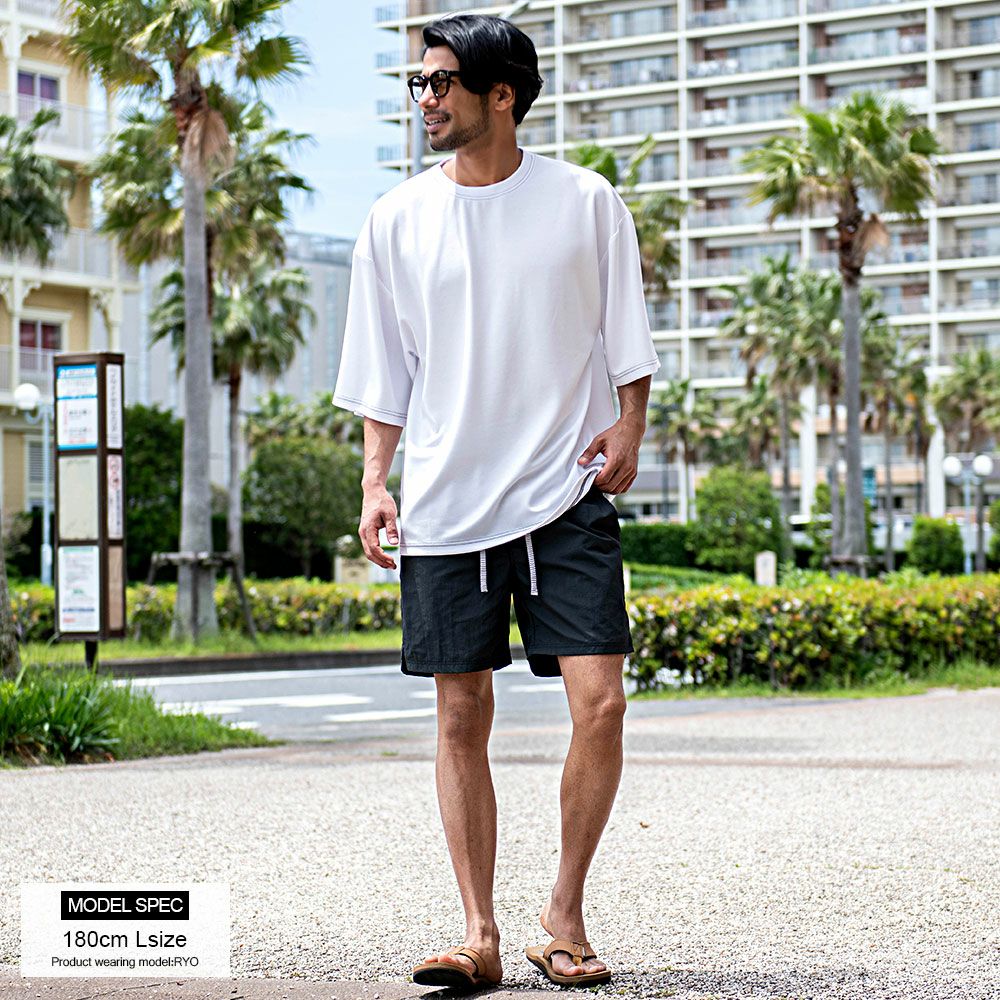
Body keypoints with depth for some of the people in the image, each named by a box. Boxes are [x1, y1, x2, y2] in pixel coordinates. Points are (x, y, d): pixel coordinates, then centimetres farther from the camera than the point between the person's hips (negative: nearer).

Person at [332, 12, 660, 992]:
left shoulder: (585, 203, 2)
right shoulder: (397, 220, 6)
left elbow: (626, 340, 10)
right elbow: (383, 371, 11)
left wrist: (628, 426, -5)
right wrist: (376, 480, 2)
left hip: (567, 495, -1)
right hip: (445, 505, 2)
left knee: (600, 701, -10)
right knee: (461, 716, 1)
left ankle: (565, 909, 9)